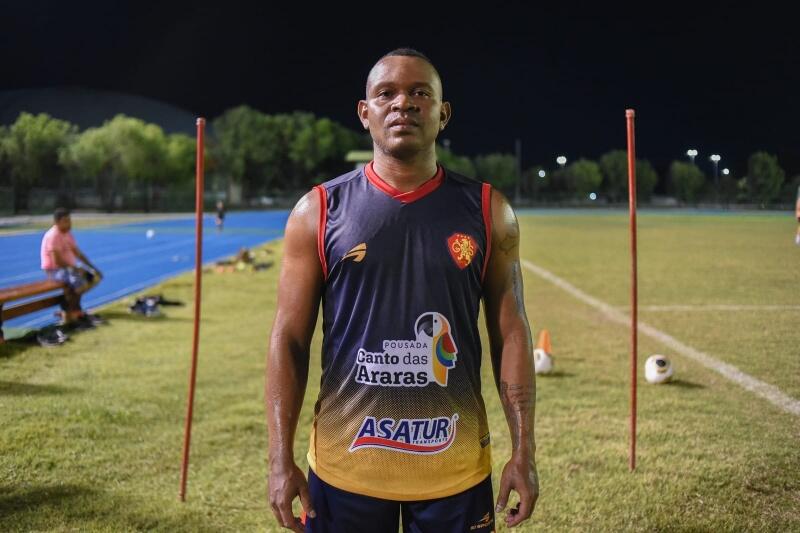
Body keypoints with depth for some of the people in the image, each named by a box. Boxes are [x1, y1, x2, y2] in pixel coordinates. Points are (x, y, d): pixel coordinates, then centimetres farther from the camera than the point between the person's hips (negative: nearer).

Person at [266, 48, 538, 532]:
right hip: (346, 464, 0)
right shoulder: (319, 212, -2)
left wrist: (524, 450, -2)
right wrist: (282, 458, -6)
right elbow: (289, 339, -1)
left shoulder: (487, 211, 0)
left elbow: (511, 333, 2)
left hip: (456, 468, 1)